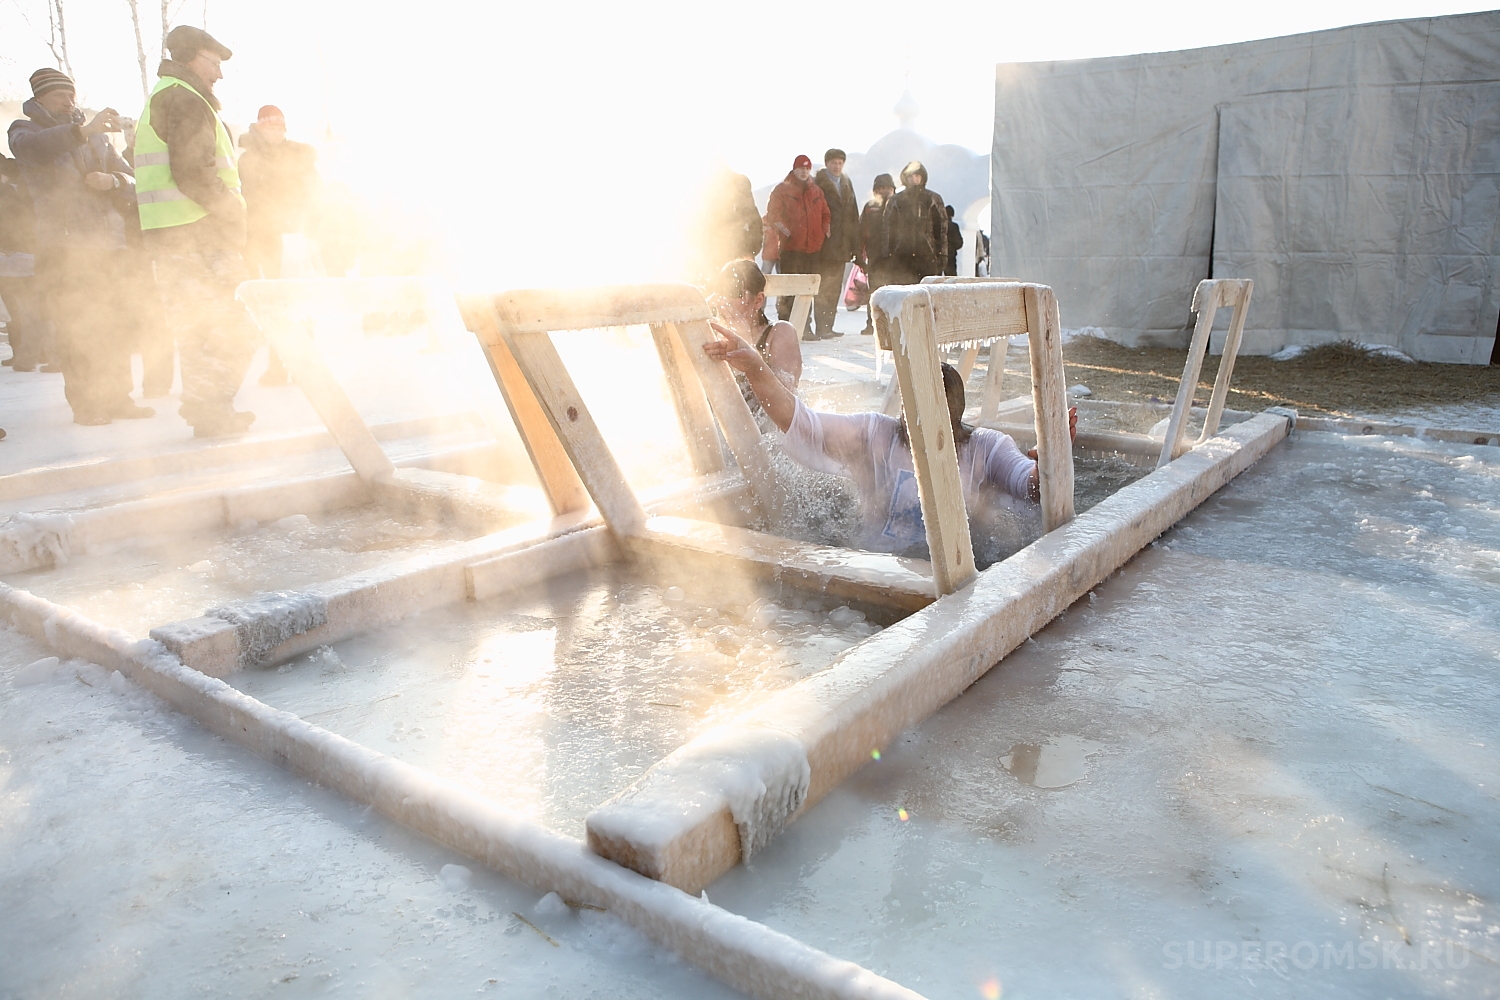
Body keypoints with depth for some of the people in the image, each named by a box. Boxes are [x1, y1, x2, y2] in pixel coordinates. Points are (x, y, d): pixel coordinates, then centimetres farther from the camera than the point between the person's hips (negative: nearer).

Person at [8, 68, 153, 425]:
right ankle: (84, 405, -5)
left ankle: (116, 397, 9)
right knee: (75, 330, -8)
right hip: (63, 245, -4)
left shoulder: (94, 135, 23)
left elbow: (129, 177, 18)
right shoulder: (25, 130, 9)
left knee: (118, 324, 0)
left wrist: (112, 180, -5)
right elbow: (34, 147, -15)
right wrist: (82, 130, -29)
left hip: (109, 242, 4)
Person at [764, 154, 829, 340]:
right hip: (790, 247, -5)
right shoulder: (782, 189, 4)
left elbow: (825, 214, 24)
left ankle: (804, 328, 13)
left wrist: (825, 230, 7)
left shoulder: (817, 191, 18)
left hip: (812, 248, 5)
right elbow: (773, 213, -2)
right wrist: (782, 228, -17)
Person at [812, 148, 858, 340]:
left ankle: (828, 326, 13)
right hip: (825, 245, -6)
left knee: (835, 288, 8)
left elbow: (853, 214, 17)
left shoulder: (847, 184, 17)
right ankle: (821, 328, -6)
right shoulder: (818, 183, -2)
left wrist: (855, 242, 11)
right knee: (824, 287, -8)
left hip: (842, 245, 7)